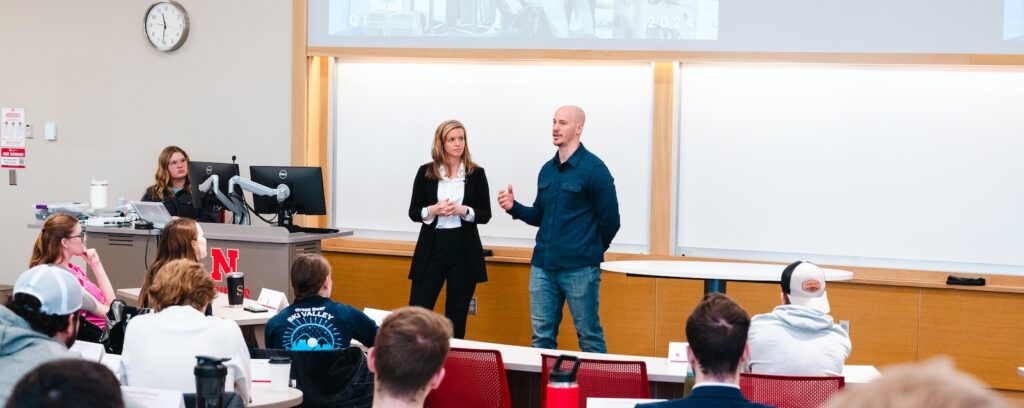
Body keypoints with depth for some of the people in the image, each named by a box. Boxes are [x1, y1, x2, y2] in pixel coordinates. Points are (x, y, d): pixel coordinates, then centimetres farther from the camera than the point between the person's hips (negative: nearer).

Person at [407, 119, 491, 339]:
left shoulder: (476, 173, 1)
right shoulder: (426, 172, 2)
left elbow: (485, 215, 2)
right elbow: (413, 212, 5)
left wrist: (462, 210, -16)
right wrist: (433, 210, -15)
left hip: (464, 249, 0)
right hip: (432, 247, 0)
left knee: (457, 314, 7)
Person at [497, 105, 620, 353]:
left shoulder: (594, 169, -9)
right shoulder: (547, 170, 11)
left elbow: (610, 220, -7)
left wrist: (592, 251, 5)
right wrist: (514, 208, 0)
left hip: (580, 269, -6)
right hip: (542, 267, 6)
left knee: (589, 335, 4)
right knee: (542, 336, 9)